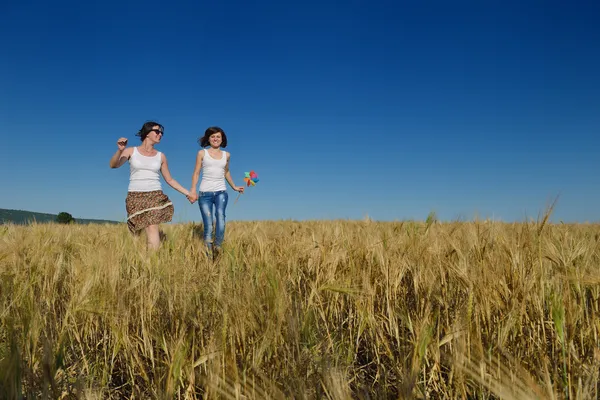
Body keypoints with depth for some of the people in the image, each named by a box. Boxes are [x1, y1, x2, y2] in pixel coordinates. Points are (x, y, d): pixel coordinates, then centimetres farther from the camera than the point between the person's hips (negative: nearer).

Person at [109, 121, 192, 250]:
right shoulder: (131, 151, 5)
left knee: (152, 228, -17)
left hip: (155, 196, 0)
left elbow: (169, 179, 16)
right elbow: (113, 165, -8)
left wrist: (187, 193, 9)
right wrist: (120, 150, -27)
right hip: (135, 197, 0)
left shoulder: (161, 156, 10)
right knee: (138, 232, -1)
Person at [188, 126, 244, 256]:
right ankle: (209, 252, 4)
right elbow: (196, 173, 3)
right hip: (205, 193, -1)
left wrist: (234, 187, 30)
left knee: (220, 215, -29)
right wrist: (193, 190, -8)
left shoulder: (226, 155, 12)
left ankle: (218, 246, -32)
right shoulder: (202, 153, 5)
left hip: (221, 192, 1)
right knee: (208, 226, -5)